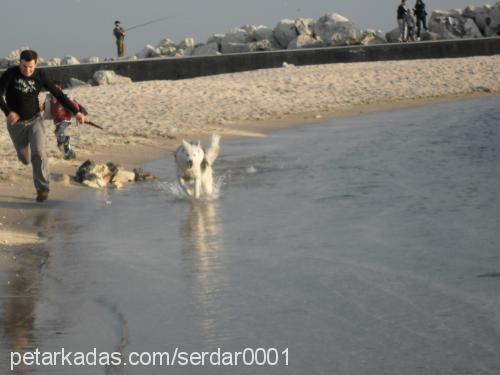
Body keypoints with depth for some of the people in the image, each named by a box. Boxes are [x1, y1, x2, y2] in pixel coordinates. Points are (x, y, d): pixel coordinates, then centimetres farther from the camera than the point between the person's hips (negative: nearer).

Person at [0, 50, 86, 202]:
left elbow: (58, 94, -3)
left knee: (38, 153, -18)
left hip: (35, 120, 0)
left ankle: (42, 188, -9)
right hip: (16, 123, 0)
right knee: (24, 159, 13)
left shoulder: (40, 76, -9)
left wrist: (76, 112, -6)